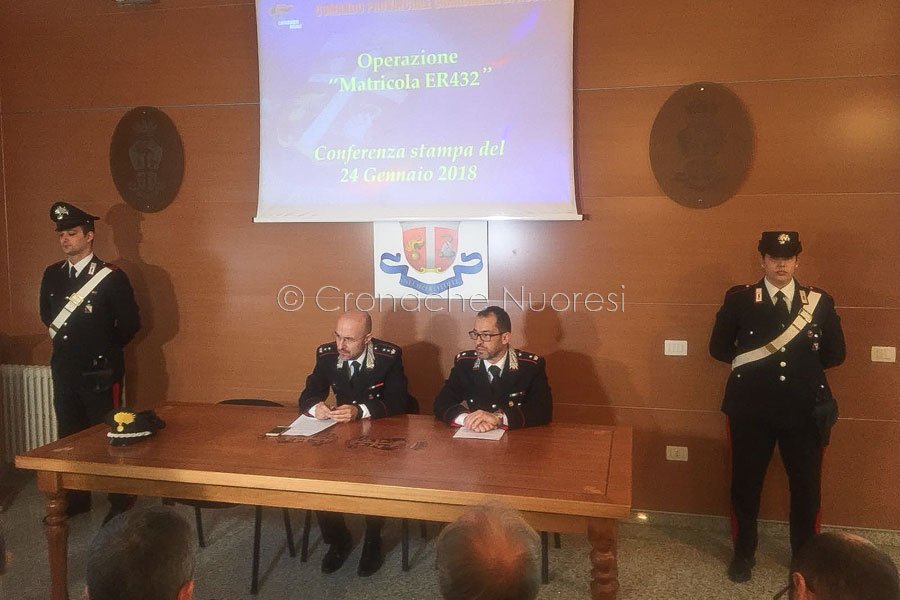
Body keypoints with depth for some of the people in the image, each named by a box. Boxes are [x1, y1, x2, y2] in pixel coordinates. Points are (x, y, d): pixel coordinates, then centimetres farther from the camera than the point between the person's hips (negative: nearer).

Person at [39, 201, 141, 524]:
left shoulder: (111, 277, -11)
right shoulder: (52, 275, 7)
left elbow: (130, 323, -8)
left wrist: (105, 349, 2)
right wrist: (70, 342, 16)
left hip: (100, 373, -6)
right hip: (64, 371, 6)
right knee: (68, 436, 13)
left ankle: (120, 499, 18)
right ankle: (76, 498, 28)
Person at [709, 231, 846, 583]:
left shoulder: (819, 302, 4)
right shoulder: (739, 300, 0)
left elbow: (835, 355, 6)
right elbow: (719, 348, 4)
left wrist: (784, 360, 1)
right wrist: (747, 361, -5)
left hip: (804, 410, 1)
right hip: (752, 409, -1)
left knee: (807, 487, 11)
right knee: (746, 484, 10)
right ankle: (744, 553, 30)